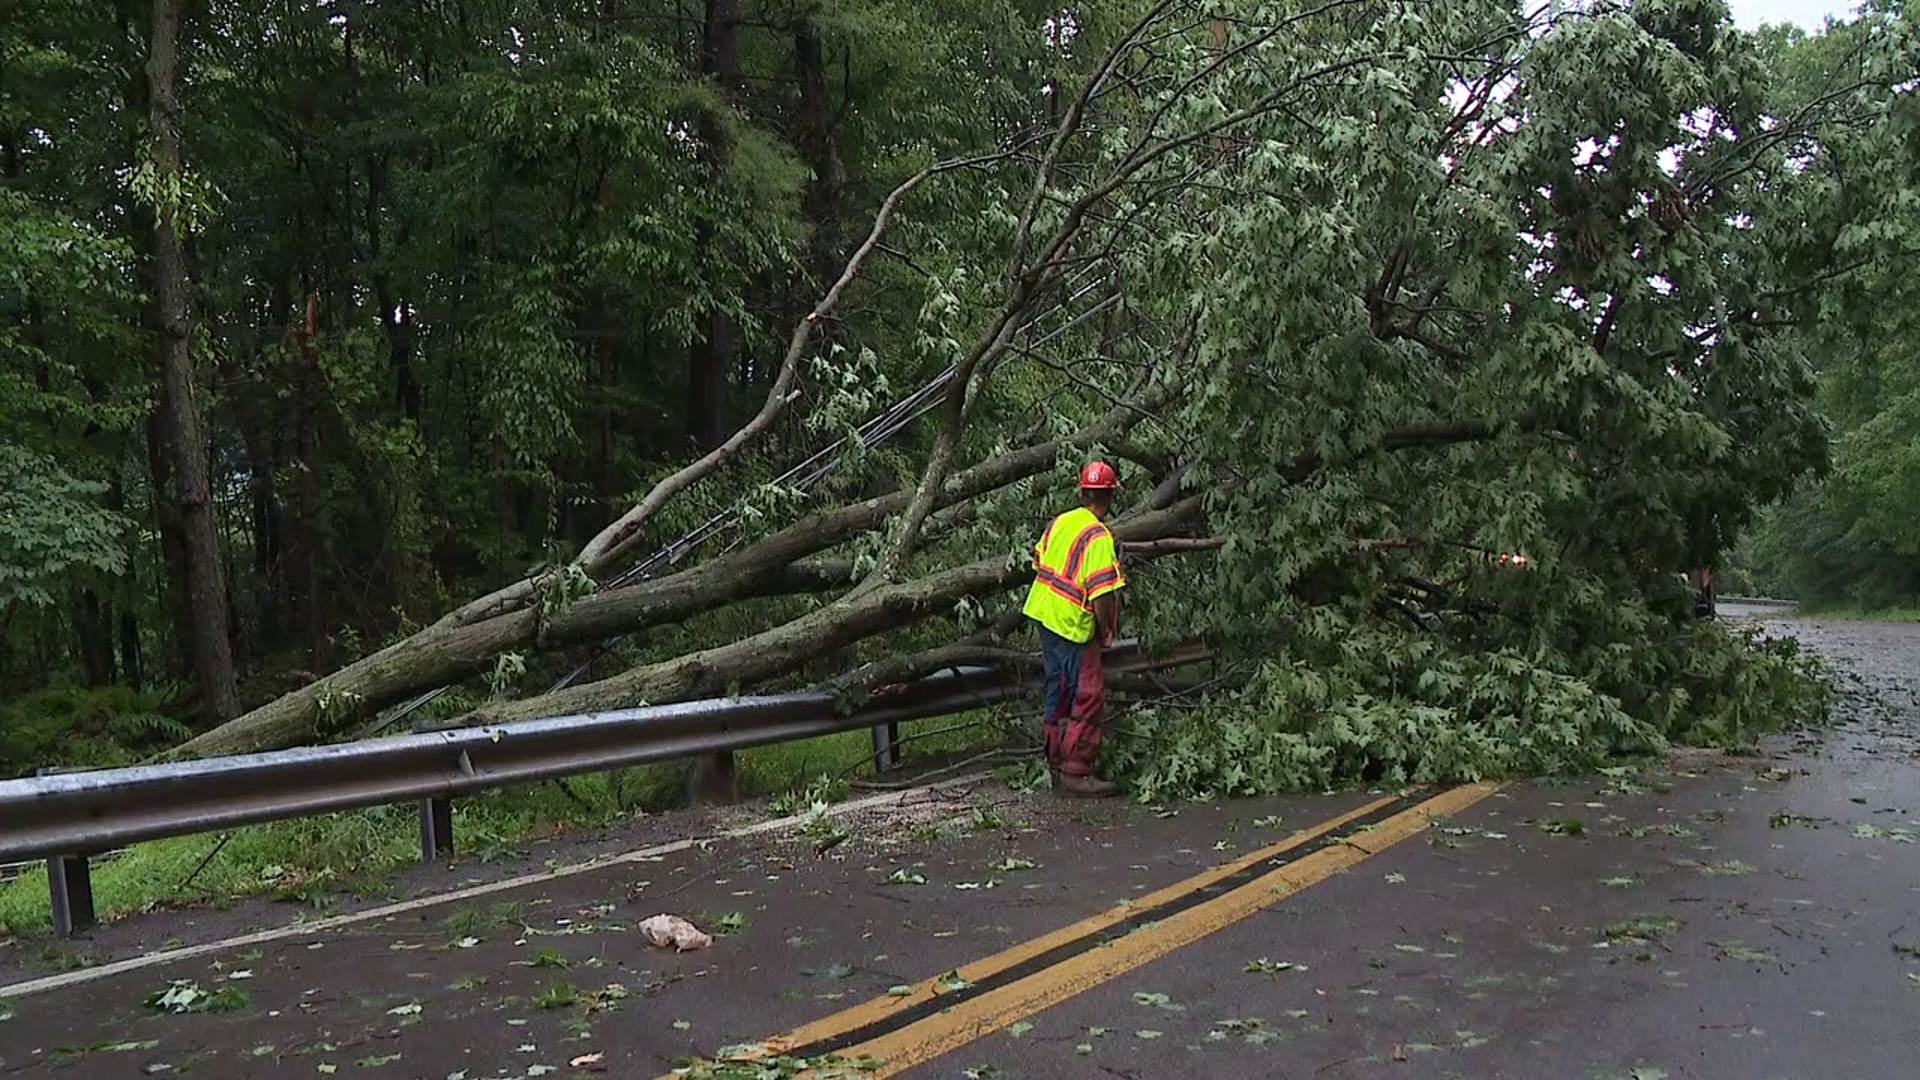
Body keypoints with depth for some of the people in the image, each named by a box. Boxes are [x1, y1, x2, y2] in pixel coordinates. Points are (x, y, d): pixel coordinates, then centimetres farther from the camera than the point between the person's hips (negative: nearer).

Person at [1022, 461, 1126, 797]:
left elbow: (1039, 564, 15)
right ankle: (1076, 773, -1)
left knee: (1059, 693, 16)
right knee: (1089, 698, -2)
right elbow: (1101, 594, -23)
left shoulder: (1059, 522, 5)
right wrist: (1106, 632, -9)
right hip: (1074, 628, -8)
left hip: (1043, 616, 9)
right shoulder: (1099, 537, -19)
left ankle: (1057, 767, 23)